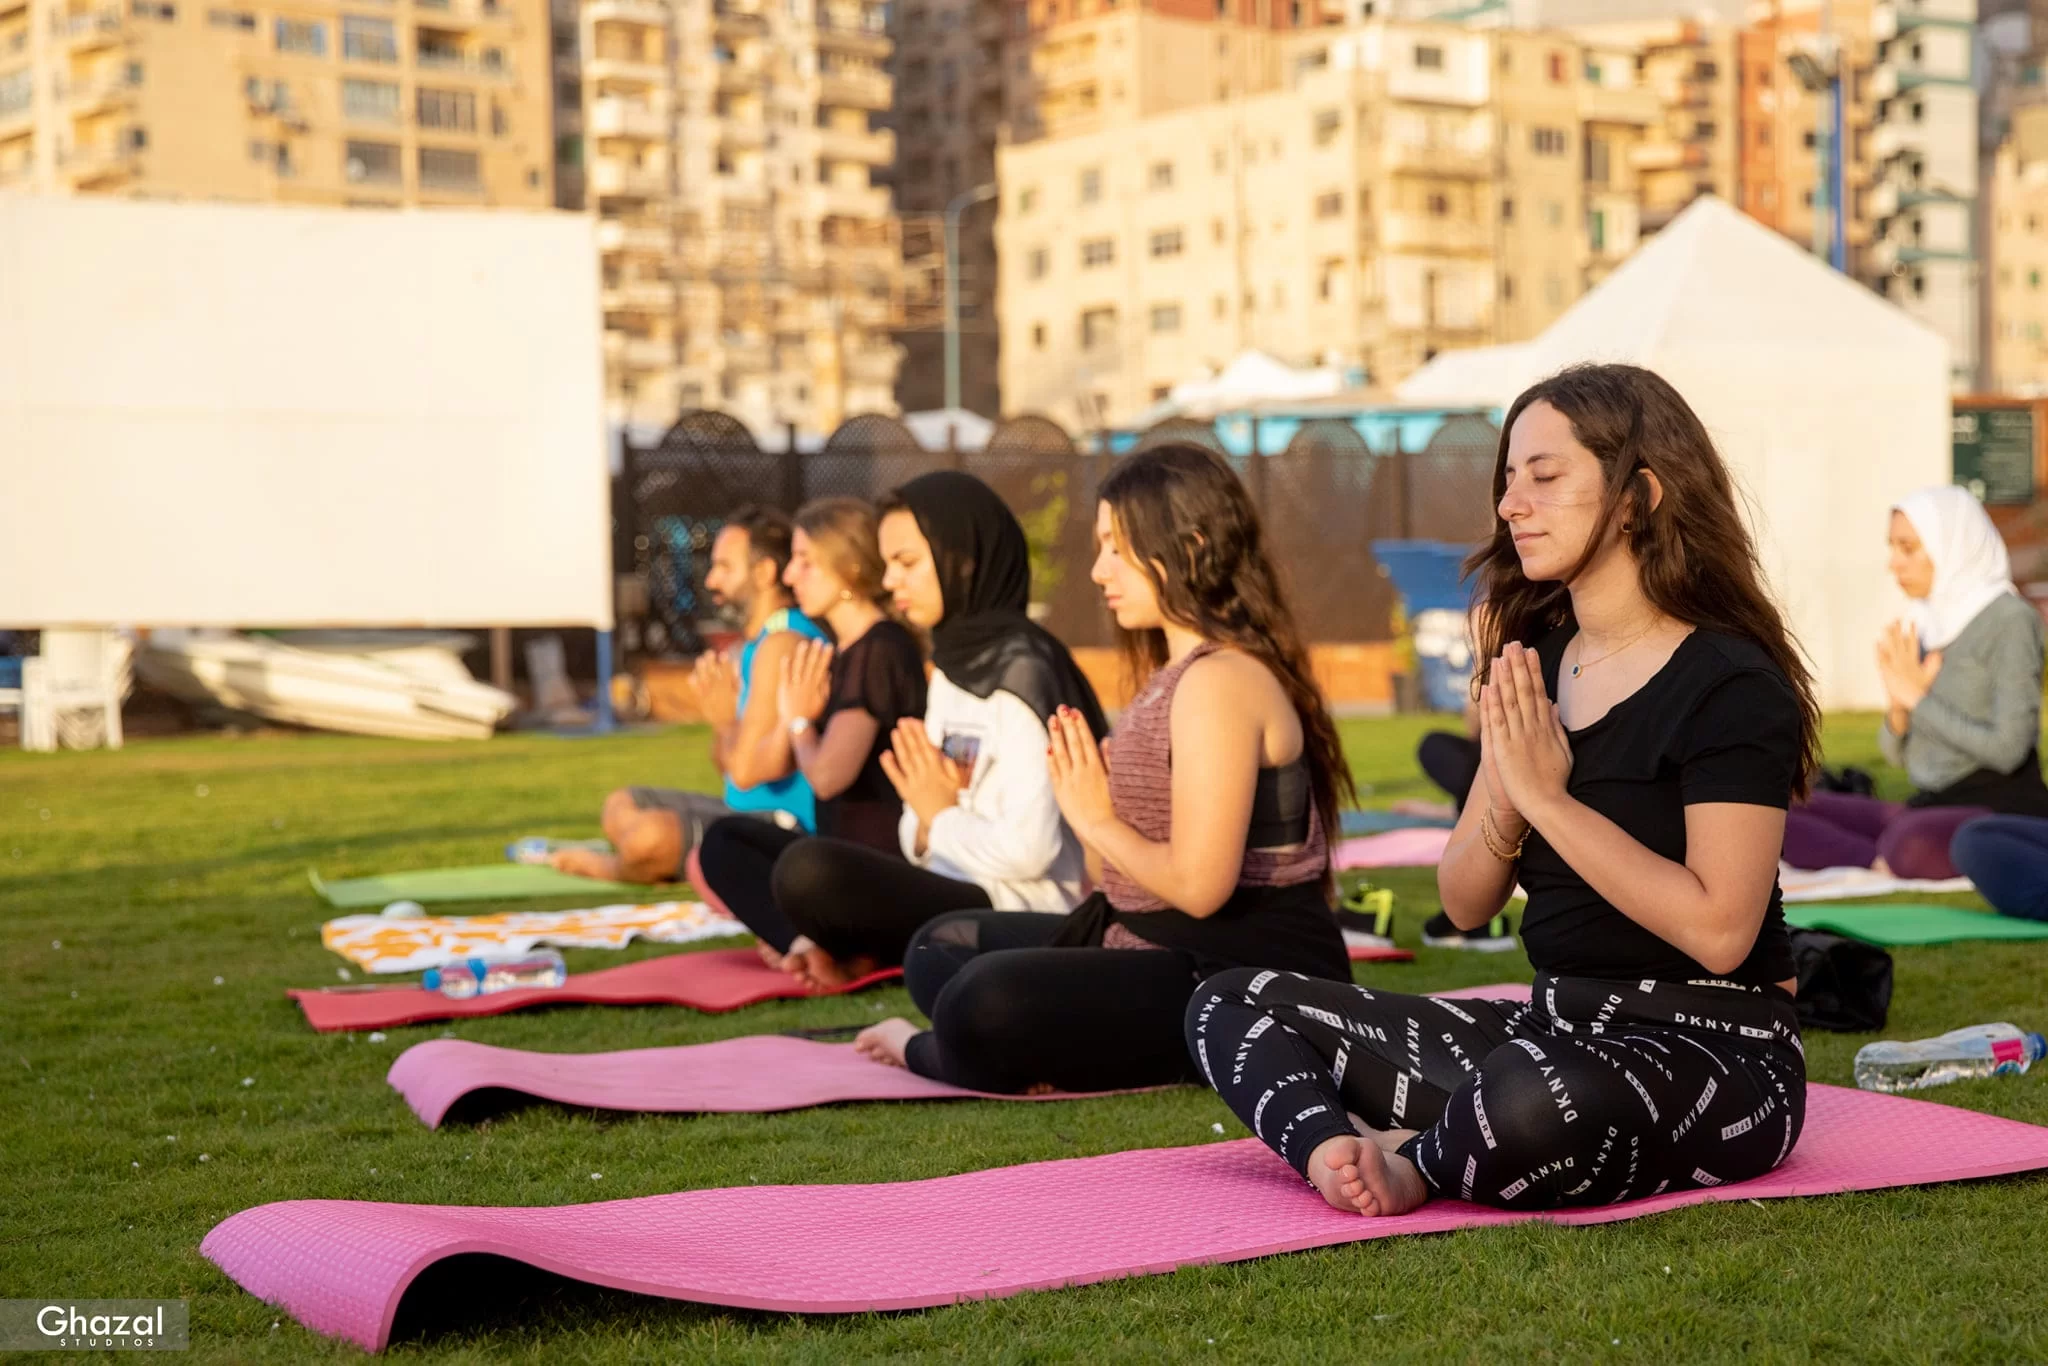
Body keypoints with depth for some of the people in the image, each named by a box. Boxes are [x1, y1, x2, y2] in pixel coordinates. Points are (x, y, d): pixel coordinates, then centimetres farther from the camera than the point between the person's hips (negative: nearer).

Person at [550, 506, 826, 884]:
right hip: (748, 810, 11)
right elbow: (727, 765, 16)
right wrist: (719, 712, -4)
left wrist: (725, 719, -4)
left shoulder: (781, 644, -20)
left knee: (650, 834, -28)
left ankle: (609, 866, 4)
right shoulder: (754, 642, 14)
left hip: (787, 825, -11)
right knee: (621, 806, 22)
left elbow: (746, 770, -25)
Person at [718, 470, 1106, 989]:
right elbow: (923, 835, 14)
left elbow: (1027, 851, -22)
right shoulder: (950, 666, 15)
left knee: (810, 869, -31)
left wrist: (940, 818, -5)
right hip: (955, 896, 10)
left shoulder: (1019, 669, -13)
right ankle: (849, 955, -6)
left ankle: (862, 962, -3)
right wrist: (923, 828, -9)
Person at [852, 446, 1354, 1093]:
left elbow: (1198, 884, -25)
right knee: (943, 947, 20)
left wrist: (1098, 821, -10)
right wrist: (1086, 800, -6)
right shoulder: (1178, 672, 14)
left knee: (989, 1004, -33)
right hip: (1166, 948, 11)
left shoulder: (1220, 681, -16)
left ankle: (928, 1053, 0)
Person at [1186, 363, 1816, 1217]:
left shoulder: (1729, 685, -13)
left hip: (1714, 1050, -8)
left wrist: (1548, 799, -20)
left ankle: (1409, 1161, -11)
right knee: (1232, 1007, 1)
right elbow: (1464, 902, 10)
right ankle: (1346, 1149, -26)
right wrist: (1506, 807, -12)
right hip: (1557, 1023, 8)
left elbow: (1720, 929, -23)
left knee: (1537, 1101, -43)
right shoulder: (1535, 669, 10)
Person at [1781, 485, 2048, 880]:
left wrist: (1918, 698, -10)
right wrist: (1898, 707, -6)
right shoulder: (1928, 624, 12)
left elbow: (2007, 748, -18)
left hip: (2003, 810, -8)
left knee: (1913, 842, -41)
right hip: (1931, 804, 8)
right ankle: (1885, 861, -18)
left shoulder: (2008, 620, -8)